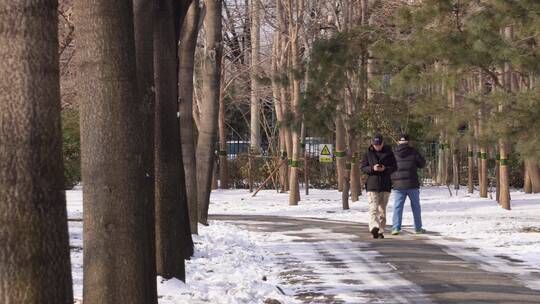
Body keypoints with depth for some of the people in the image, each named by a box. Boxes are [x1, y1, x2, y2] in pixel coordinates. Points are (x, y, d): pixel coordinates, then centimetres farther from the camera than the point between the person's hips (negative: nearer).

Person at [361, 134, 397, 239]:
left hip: (385, 186, 1)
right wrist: (372, 168, -15)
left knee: (382, 209, 6)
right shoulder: (368, 154, 6)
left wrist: (385, 169, -15)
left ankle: (380, 231, 11)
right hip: (372, 185, -1)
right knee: (373, 208, -16)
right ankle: (374, 227, -31)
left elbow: (394, 167, 5)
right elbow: (363, 168, 5)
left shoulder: (389, 153, 6)